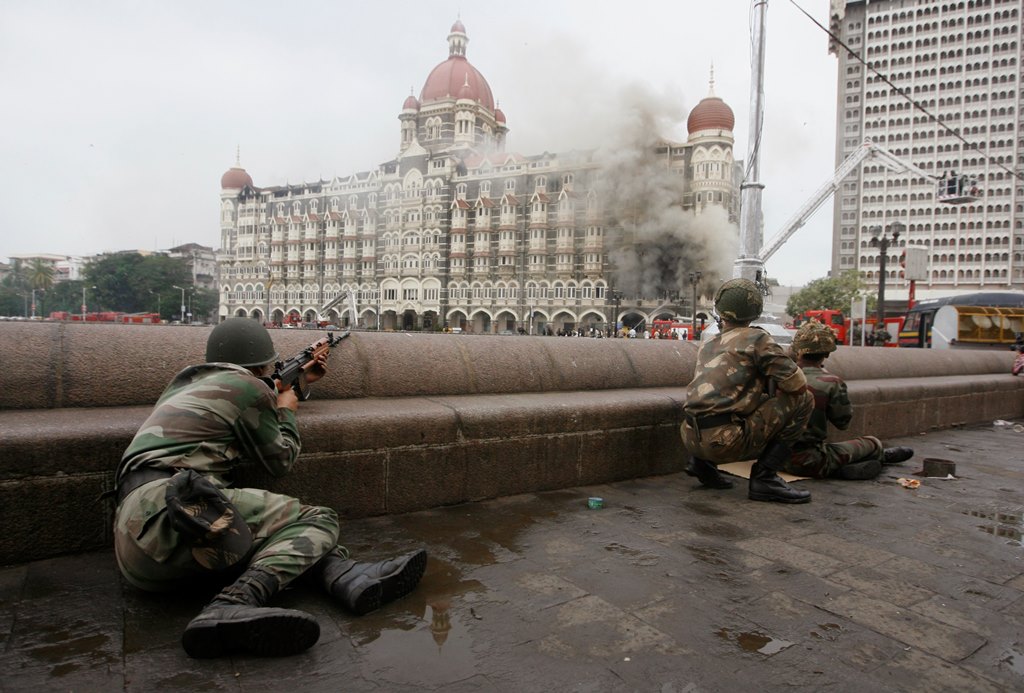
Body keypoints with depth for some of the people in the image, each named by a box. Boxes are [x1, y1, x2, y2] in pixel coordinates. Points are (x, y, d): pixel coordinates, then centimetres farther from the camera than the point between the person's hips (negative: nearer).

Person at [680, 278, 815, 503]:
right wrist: (776, 388, 19)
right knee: (802, 399, 4)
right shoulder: (756, 338, 0)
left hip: (691, 439, 7)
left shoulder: (707, 345, 20)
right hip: (725, 441, -7)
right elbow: (796, 383, -4)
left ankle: (702, 461, 16)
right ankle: (764, 477, -1)